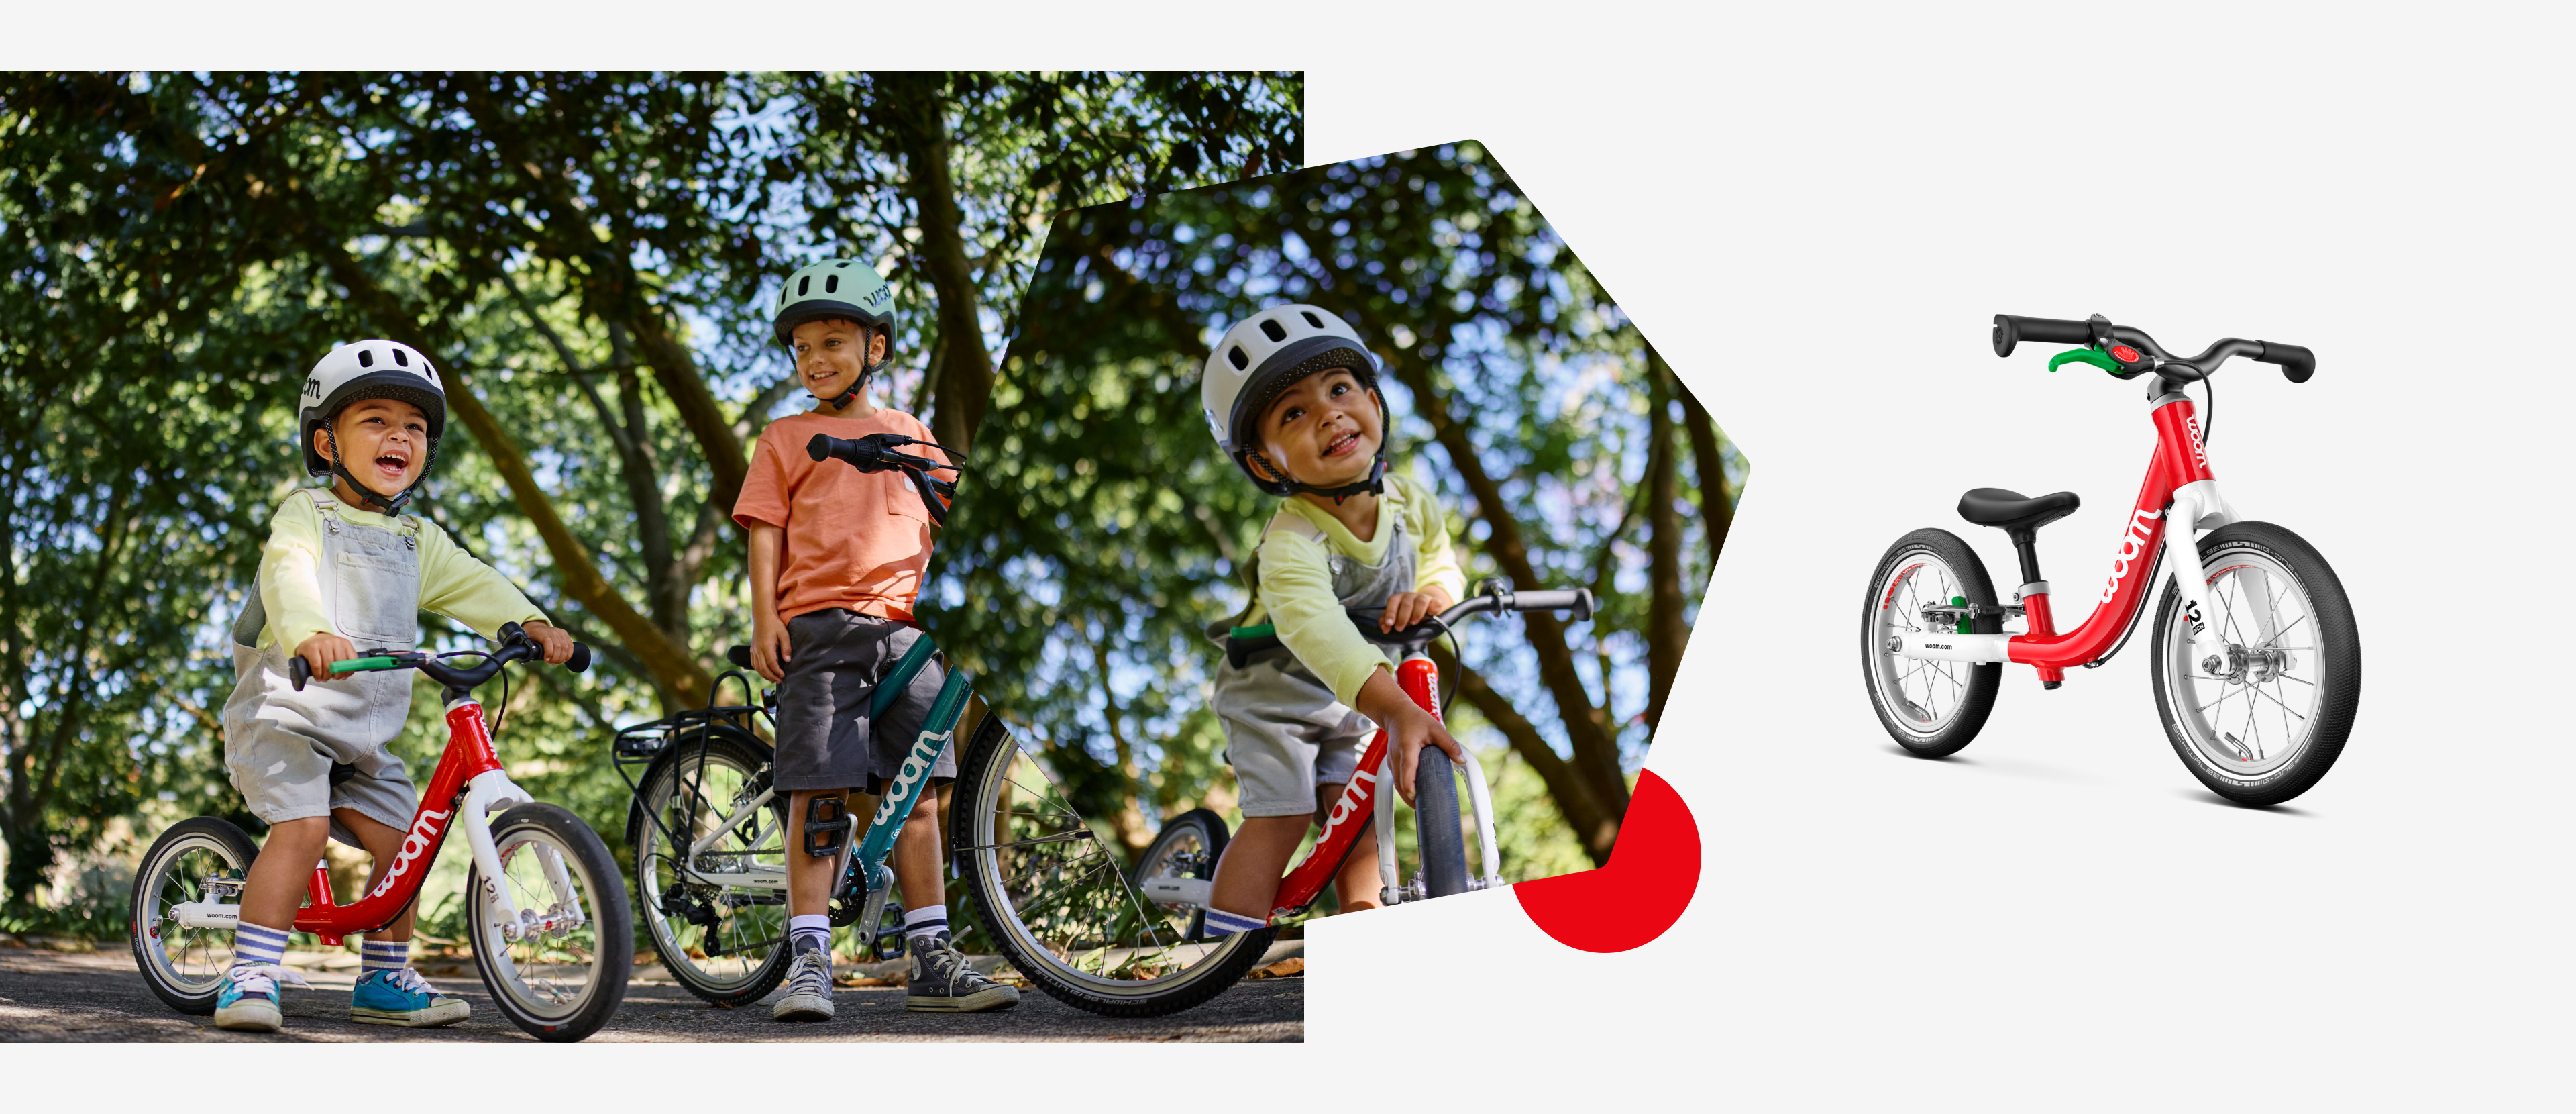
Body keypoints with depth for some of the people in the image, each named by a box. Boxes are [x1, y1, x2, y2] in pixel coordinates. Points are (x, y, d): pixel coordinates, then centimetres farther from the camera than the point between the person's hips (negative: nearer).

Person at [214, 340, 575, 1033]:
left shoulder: (418, 541, 14)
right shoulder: (306, 515, -6)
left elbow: (473, 586, 5)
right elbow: (288, 578, -25)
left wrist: (531, 623, -17)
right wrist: (310, 634, -48)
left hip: (365, 734, 6)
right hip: (284, 710, -6)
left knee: (397, 840, 0)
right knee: (302, 826, -24)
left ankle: (384, 980, 14)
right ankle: (250, 976, -20)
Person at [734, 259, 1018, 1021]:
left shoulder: (909, 434, 19)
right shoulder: (785, 439, 11)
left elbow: (945, 520, 21)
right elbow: (766, 531, 6)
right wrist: (765, 618, -6)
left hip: (901, 625, 3)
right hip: (817, 625, -3)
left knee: (917, 790, 2)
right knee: (819, 792, -9)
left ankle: (932, 959, 7)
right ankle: (809, 960, -7)